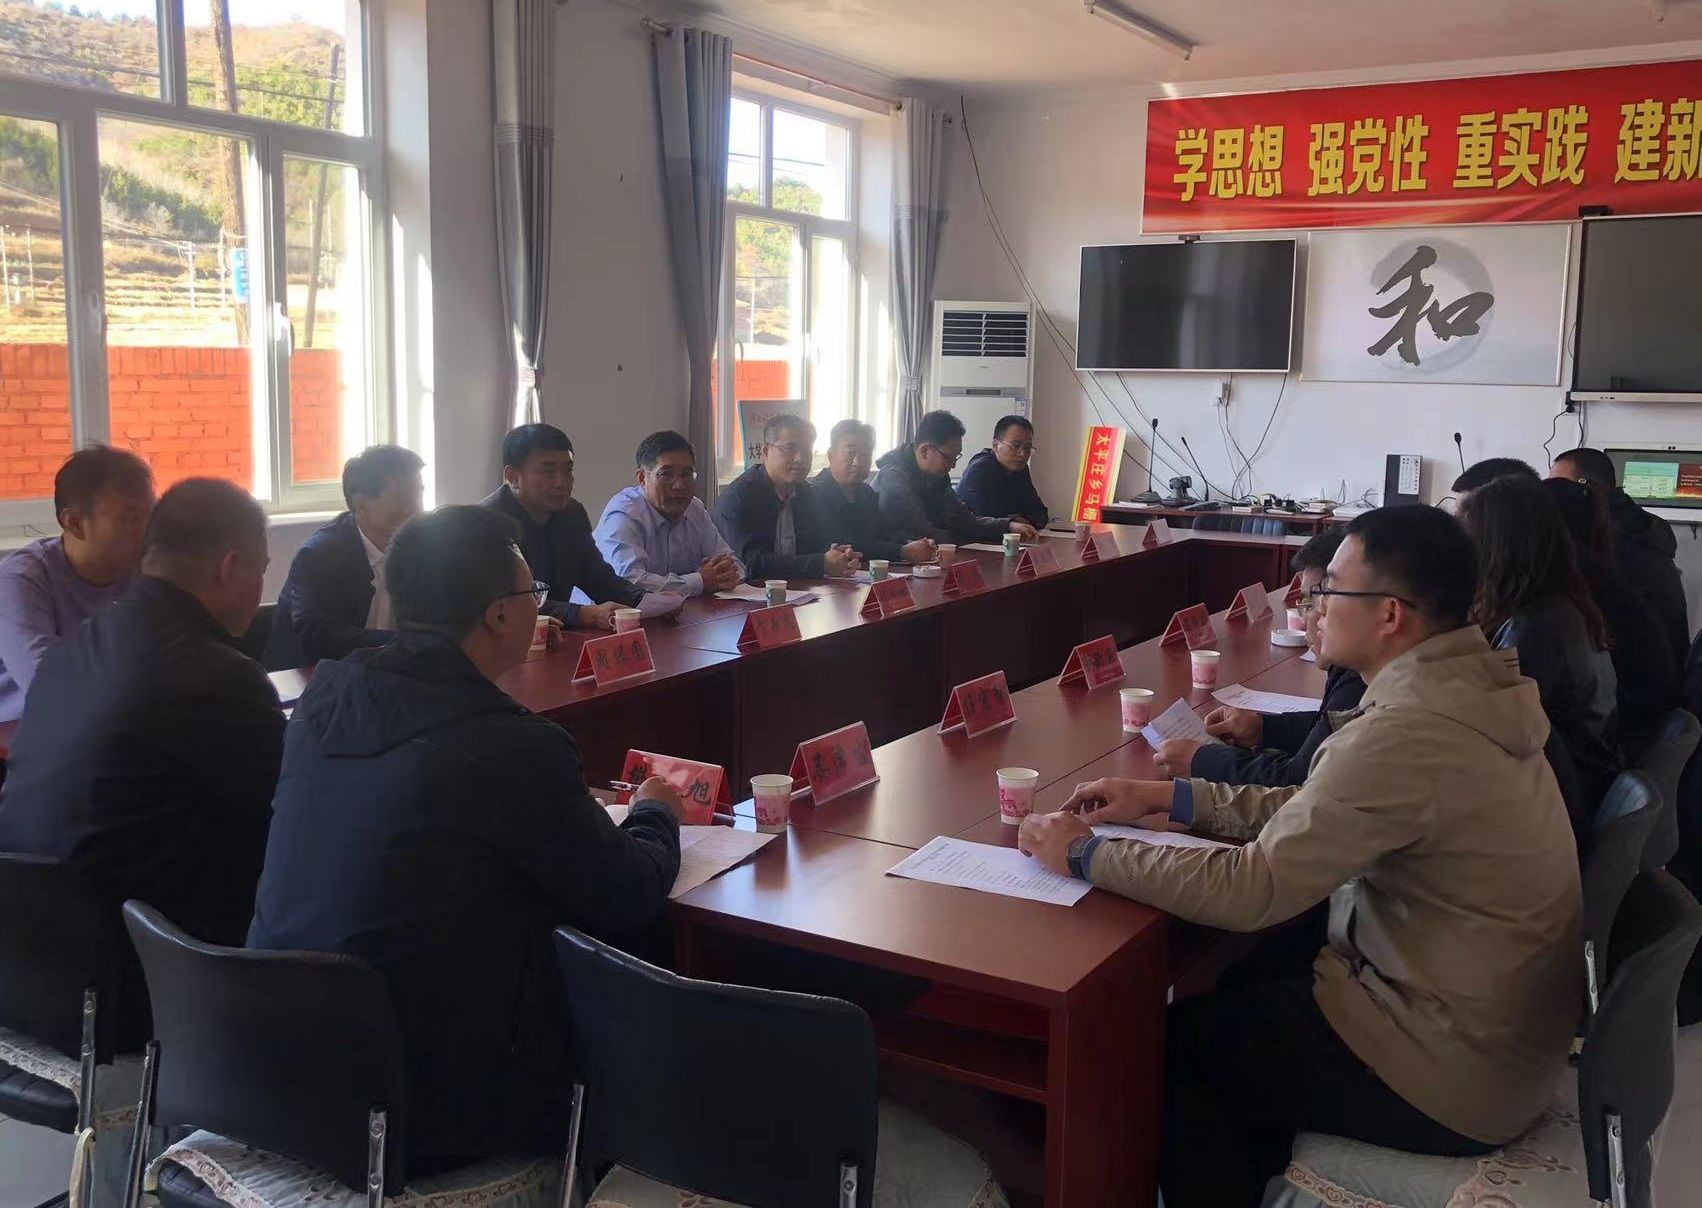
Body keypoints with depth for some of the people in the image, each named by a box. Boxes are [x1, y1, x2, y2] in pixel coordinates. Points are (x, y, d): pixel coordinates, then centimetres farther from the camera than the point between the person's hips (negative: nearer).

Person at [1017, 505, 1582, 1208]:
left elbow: (1249, 889, -27)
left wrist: (1085, 853, -16)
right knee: (1237, 989, 23)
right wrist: (1176, 800, 4)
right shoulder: (1469, 688, 1)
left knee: (1163, 1045, 6)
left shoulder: (1408, 731, -30)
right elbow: (1321, 810, 9)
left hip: (1451, 1078, -9)